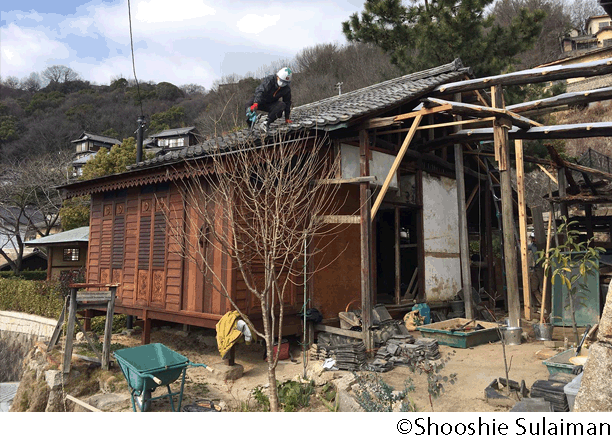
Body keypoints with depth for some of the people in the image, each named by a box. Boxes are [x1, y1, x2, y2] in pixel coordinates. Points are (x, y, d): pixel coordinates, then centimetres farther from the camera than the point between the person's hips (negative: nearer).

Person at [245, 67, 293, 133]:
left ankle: (266, 123, -35)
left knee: (282, 105, -29)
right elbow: (260, 91, -34)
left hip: (270, 104, 3)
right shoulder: (269, 80, -20)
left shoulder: (287, 89, -7)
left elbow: (287, 102, 5)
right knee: (249, 104, -35)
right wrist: (255, 103, -52)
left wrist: (287, 118, 5)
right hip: (260, 101, -3)